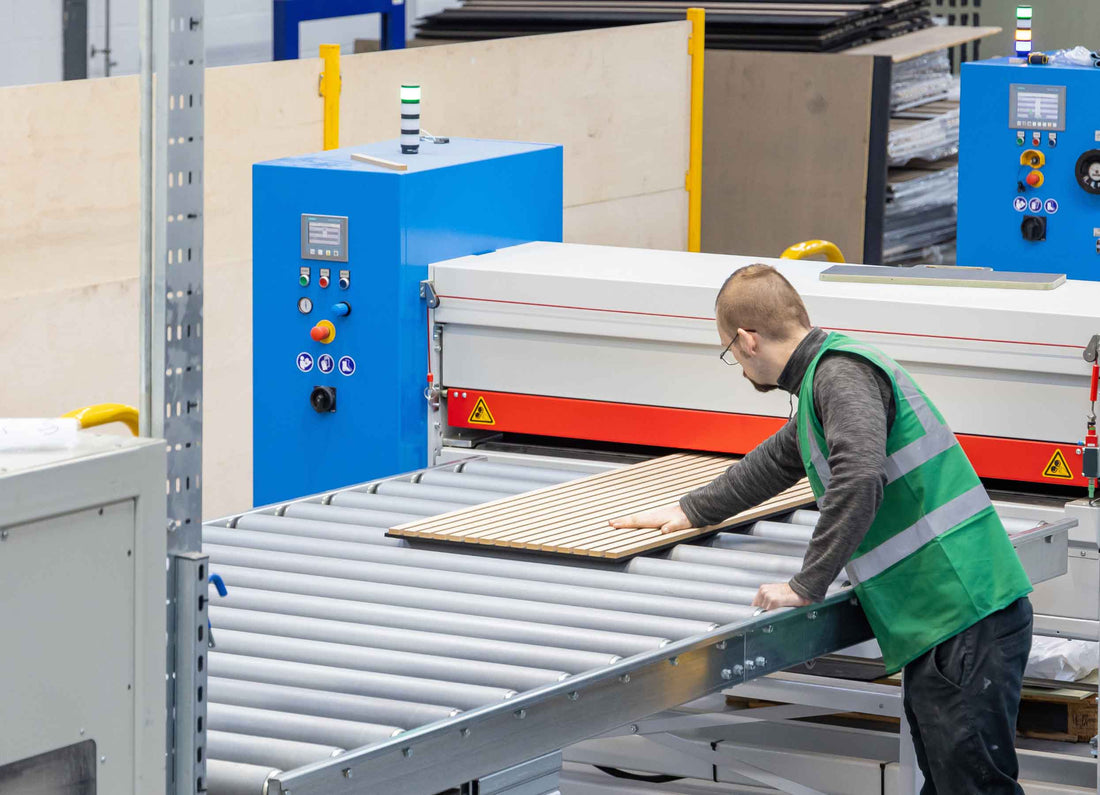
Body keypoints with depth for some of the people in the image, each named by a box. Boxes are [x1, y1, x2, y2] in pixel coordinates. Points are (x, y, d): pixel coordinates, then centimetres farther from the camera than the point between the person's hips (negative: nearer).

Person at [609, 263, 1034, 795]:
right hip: (936, 630, 11)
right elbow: (775, 462, 40)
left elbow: (859, 478, -28)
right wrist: (690, 512, 49)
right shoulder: (823, 377, 21)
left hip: (965, 622, -11)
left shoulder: (840, 372, -12)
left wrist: (805, 587, -20)